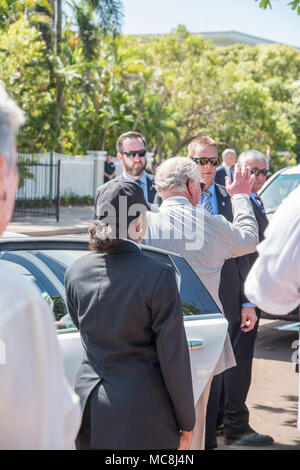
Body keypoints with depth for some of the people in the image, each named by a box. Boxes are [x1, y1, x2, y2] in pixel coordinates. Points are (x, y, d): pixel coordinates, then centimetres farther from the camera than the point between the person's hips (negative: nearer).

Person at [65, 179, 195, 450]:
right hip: (144, 415, -5)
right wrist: (186, 422, -3)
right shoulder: (159, 276, -16)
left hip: (92, 413, 5)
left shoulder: (76, 272, 0)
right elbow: (173, 357, -12)